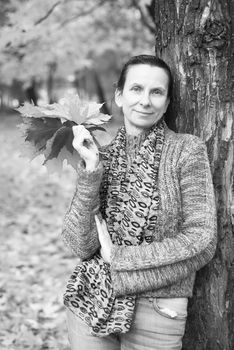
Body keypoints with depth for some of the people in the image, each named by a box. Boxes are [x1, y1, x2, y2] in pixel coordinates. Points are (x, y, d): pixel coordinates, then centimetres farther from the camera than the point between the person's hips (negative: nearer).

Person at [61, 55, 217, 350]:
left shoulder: (187, 149, -7)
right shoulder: (101, 156, 0)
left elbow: (201, 241, -12)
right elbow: (81, 245, -8)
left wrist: (118, 259, -11)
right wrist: (91, 171, -18)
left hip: (156, 312, -2)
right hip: (88, 304, 2)